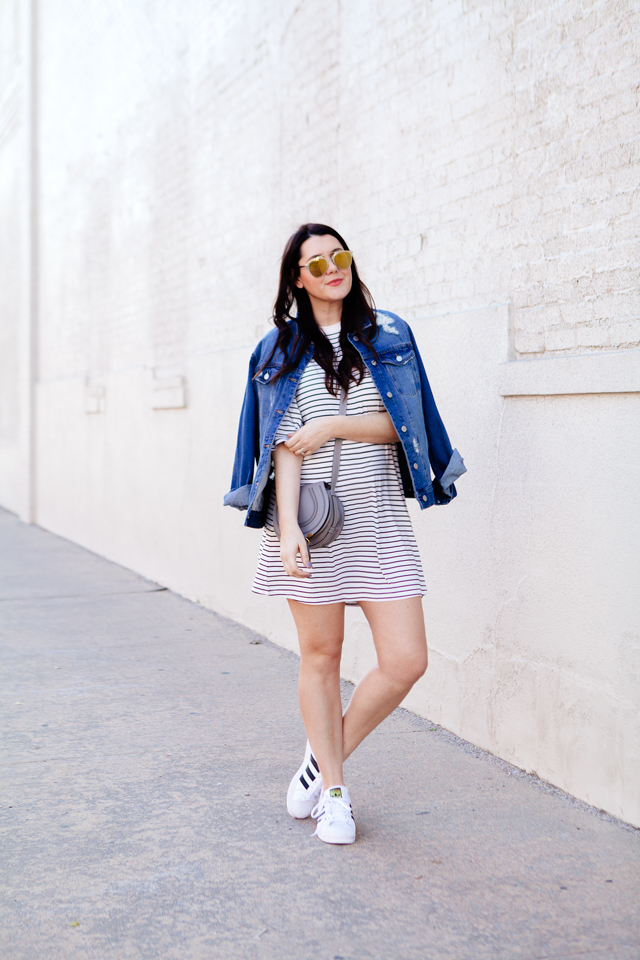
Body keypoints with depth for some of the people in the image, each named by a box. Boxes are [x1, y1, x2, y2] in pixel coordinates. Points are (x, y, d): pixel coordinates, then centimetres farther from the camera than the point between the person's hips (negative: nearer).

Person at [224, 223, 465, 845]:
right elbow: (284, 447, -2)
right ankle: (332, 790, 22)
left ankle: (326, 756, 18)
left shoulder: (388, 336, 10)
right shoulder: (281, 349, 7)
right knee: (320, 653, 6)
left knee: (406, 660, -4)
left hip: (379, 519, 1)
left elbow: (402, 425, 3)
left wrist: (333, 425, -10)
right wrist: (288, 528, -13)